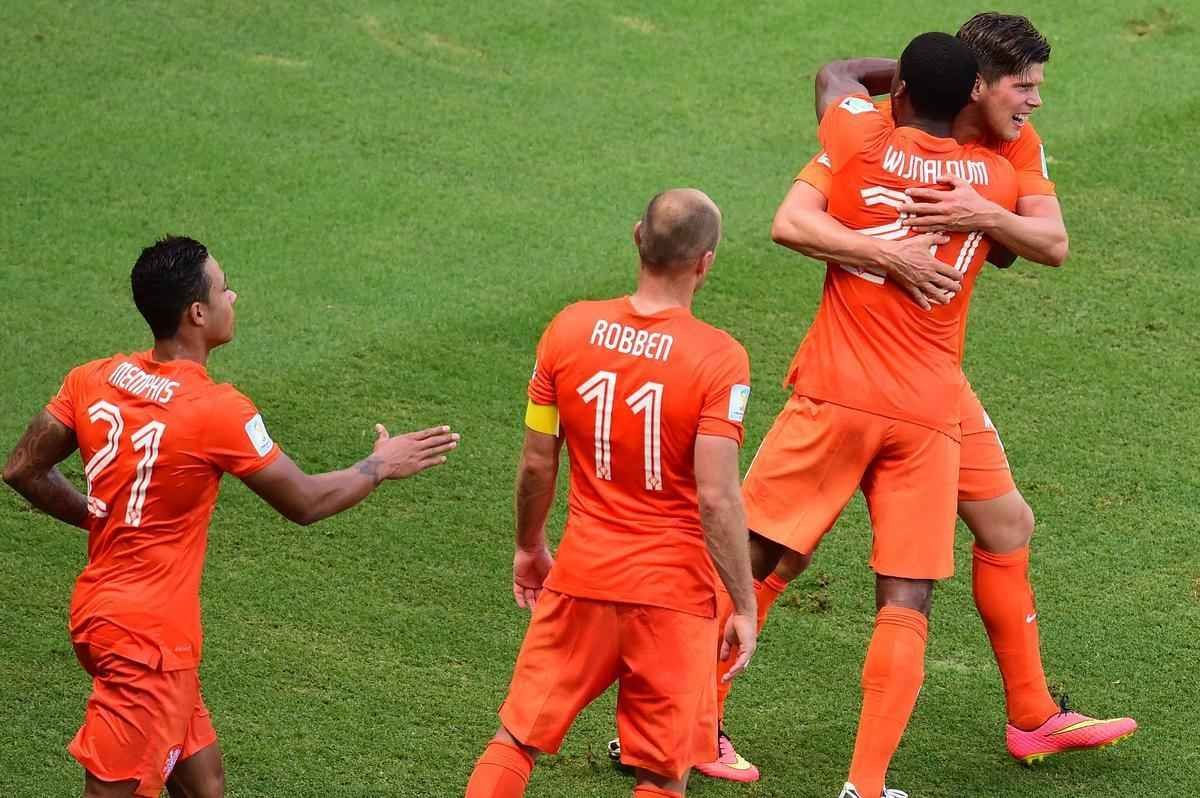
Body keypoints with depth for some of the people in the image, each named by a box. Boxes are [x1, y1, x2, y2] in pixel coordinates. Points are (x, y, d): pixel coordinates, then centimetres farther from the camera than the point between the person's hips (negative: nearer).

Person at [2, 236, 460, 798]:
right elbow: (304, 502, -7)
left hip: (99, 612, 8)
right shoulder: (217, 412, -19)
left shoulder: (92, 381, -1)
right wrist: (379, 467, 10)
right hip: (148, 637, -8)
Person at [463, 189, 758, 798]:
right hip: (675, 590, -3)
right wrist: (745, 608, -10)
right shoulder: (720, 360, -15)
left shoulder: (568, 329, -4)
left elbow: (536, 463, 3)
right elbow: (716, 498, -18)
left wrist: (529, 547, 20)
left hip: (580, 579, 3)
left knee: (517, 737, 14)